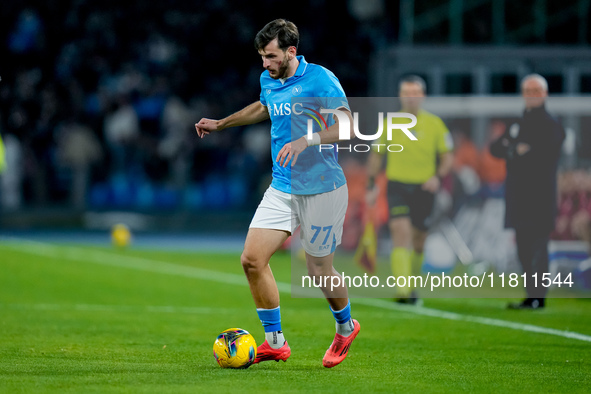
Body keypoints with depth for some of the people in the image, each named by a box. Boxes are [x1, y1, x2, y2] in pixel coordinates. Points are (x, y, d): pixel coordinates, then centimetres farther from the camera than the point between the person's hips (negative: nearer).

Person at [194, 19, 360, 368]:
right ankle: (275, 342, 6)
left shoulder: (319, 78, -14)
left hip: (321, 190, -7)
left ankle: (346, 327, 33)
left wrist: (306, 141, -33)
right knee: (253, 259, -6)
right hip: (282, 189, 7)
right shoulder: (268, 81, 8)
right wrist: (220, 124, 35)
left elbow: (346, 126, -22)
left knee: (319, 269, 2)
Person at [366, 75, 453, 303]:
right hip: (397, 185, -1)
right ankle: (402, 290, -26)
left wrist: (438, 176, -12)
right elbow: (376, 156, 13)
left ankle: (410, 286, 31)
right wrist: (371, 186, 9)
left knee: (418, 241, 9)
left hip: (424, 188, 1)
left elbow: (448, 157, 5)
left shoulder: (434, 124, 3)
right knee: (401, 232, -19)